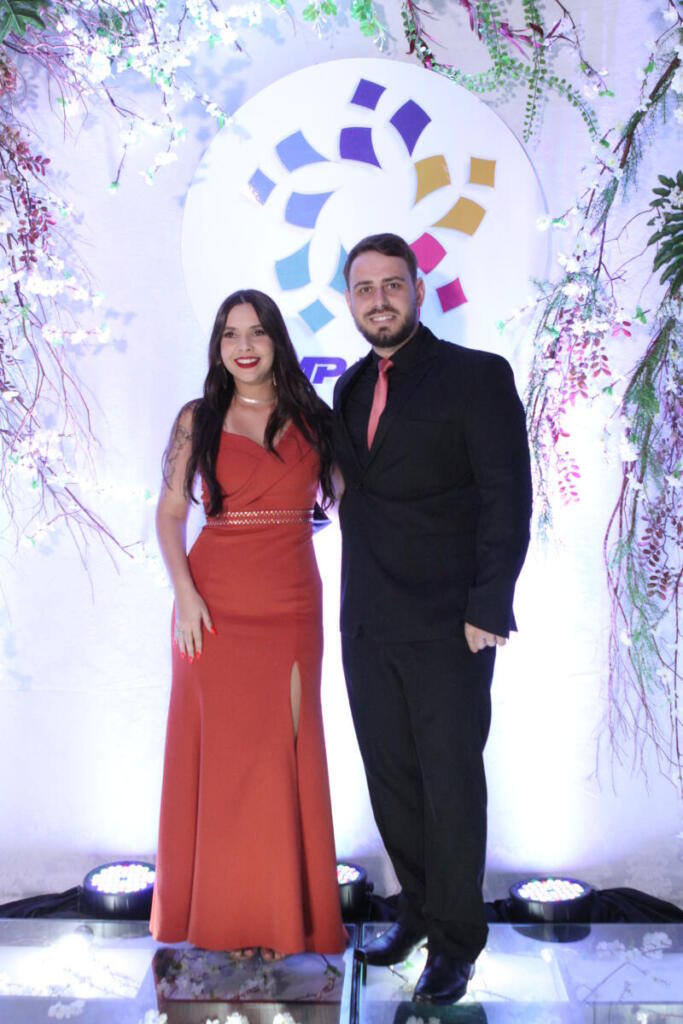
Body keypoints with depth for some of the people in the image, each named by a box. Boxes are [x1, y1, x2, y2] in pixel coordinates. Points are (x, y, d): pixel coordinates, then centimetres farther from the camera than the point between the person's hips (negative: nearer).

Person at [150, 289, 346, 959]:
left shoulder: (310, 417, 7)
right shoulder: (197, 420, 4)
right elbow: (170, 511, 1)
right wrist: (184, 591, -9)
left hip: (291, 604, 1)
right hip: (215, 603, -1)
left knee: (285, 748, 6)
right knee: (219, 747, 4)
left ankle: (284, 913, 21)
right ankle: (221, 913, 20)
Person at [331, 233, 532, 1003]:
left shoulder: (477, 377, -7)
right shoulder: (351, 388, 12)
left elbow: (507, 500, -11)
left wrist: (487, 611, -16)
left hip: (447, 628, -5)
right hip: (369, 628, 6)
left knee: (451, 786, 5)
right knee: (391, 780, 15)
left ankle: (456, 940, 23)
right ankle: (418, 909, 34)